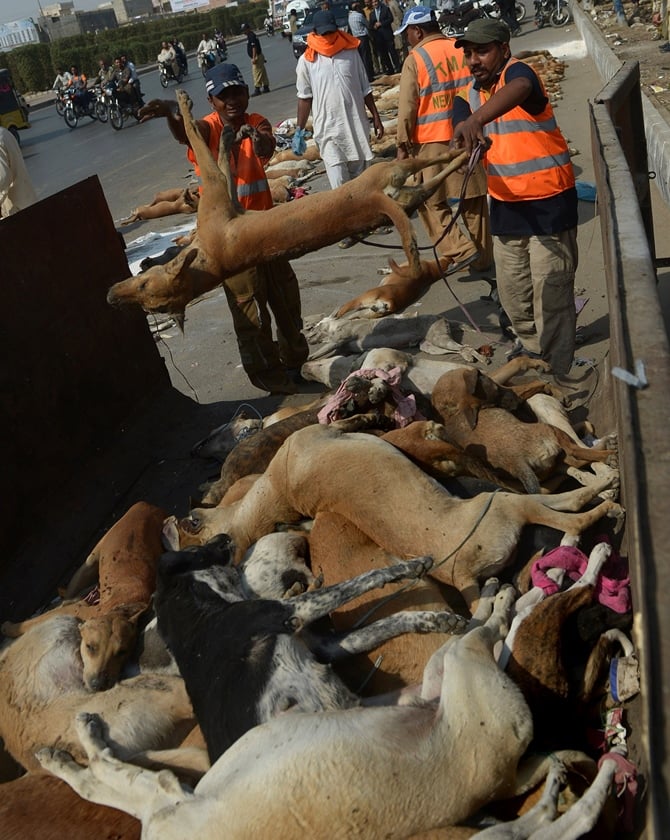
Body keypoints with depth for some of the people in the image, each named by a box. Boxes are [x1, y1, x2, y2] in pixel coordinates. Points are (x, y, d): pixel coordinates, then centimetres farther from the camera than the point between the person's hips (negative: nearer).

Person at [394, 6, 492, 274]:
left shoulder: (415, 59, -8)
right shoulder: (463, 50, 7)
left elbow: (407, 107, -9)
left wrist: (403, 145, -2)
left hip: (433, 143, -5)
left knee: (430, 200, 8)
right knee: (473, 201, 12)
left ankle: (460, 251, -4)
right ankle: (482, 258, 20)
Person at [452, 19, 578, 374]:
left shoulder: (516, 71, -15)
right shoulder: (467, 95, 5)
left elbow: (518, 90, -41)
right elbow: (460, 144, -9)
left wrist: (477, 120, -60)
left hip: (548, 202, -6)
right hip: (505, 206, 6)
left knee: (551, 292, -3)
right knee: (512, 290, 15)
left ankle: (555, 372, 7)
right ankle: (530, 346, 39)